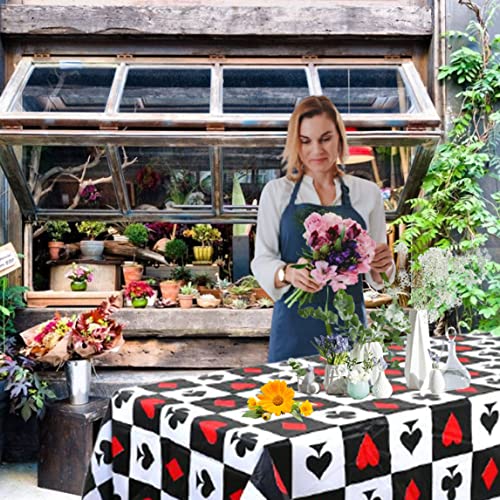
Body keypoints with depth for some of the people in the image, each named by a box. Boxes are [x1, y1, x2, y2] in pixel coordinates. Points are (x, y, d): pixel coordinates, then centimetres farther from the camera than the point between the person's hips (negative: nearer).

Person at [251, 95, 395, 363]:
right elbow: (262, 261, -1)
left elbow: (376, 276, 11)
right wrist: (288, 273, -21)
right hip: (294, 327, -1)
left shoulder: (367, 193, 6)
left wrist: (381, 266, -11)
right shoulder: (277, 192, 3)